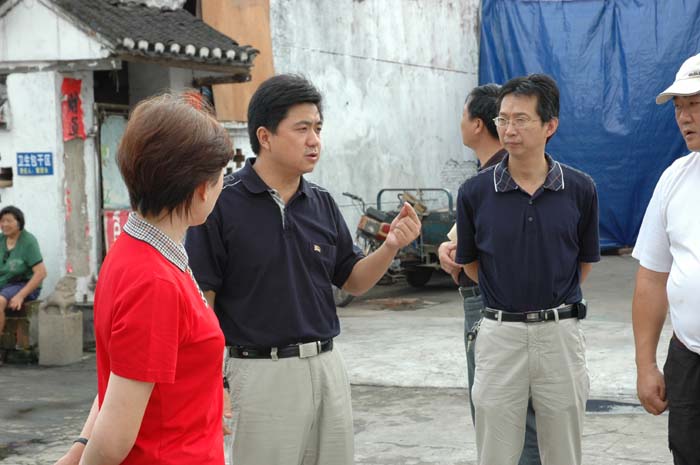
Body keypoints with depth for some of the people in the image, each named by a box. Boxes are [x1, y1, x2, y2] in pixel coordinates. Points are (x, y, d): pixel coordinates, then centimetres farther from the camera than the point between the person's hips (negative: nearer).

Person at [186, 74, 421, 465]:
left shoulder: (322, 203, 7)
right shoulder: (222, 203, -10)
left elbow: (353, 281, 12)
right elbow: (201, 298, -10)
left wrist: (391, 246, -7)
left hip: (328, 366, 6)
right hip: (261, 371, -6)